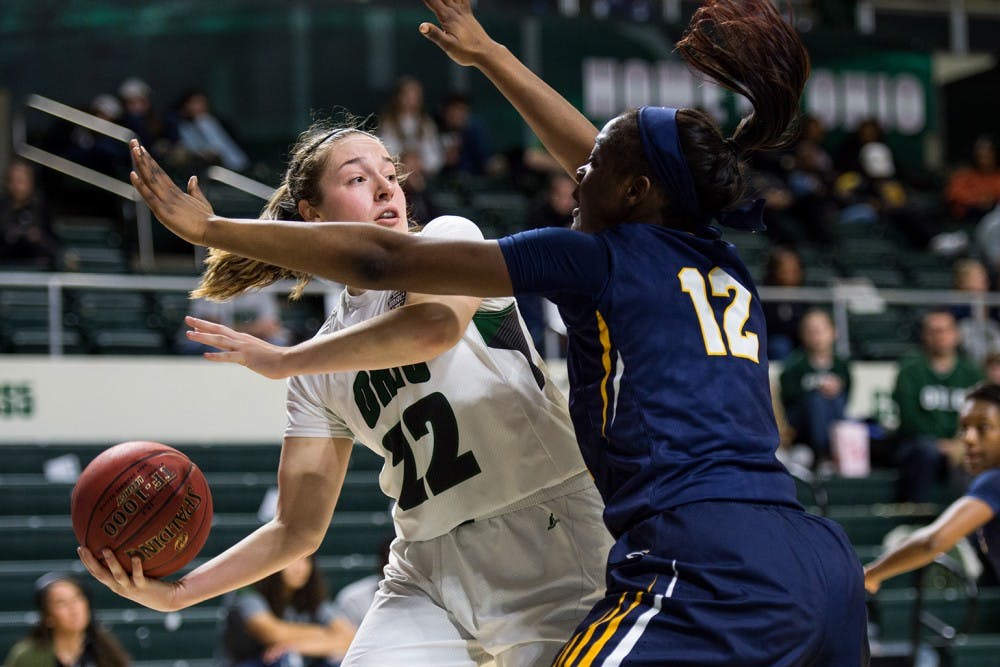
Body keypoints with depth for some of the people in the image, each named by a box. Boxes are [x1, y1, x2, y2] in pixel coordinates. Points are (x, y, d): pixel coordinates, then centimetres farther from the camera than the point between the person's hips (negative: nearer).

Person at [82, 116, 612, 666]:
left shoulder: (447, 237, 0)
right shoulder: (319, 375, 11)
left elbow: (435, 326, -24)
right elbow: (299, 528, 11)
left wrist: (282, 360, -14)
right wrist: (175, 593, -2)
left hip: (548, 537, -4)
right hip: (431, 569, 4)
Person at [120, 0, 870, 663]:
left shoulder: (603, 259, 5)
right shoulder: (724, 267, 23)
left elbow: (384, 259, 6)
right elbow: (607, 158, 42)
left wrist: (210, 228, 14)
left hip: (709, 567, -8)